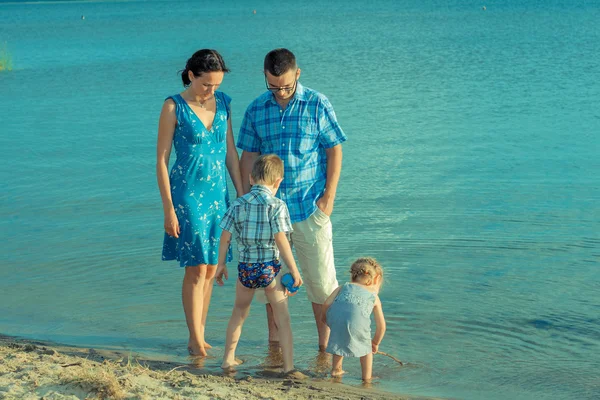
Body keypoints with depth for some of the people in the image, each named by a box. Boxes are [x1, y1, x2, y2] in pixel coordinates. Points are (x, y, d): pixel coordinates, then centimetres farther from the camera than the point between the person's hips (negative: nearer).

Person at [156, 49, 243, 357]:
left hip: (217, 193, 5)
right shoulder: (174, 107, -9)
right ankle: (195, 341, 1)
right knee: (197, 268, -7)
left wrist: (242, 194, 9)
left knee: (211, 268, 7)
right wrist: (168, 209, -11)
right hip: (187, 193, -5)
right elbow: (161, 160, -8)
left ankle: (200, 335, 16)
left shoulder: (222, 103, 6)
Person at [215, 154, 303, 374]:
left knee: (239, 312, 23)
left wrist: (221, 264, 15)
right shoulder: (276, 205, -9)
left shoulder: (238, 204, 3)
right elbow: (281, 240, -14)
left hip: (245, 268, 4)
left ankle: (228, 358, 29)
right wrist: (294, 270, -9)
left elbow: (225, 237, 3)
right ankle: (288, 366, 3)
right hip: (270, 268, -3)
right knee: (283, 317, 6)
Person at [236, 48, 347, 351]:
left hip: (310, 207, -3)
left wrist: (329, 196, -7)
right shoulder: (256, 109, 5)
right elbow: (248, 156, 9)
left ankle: (326, 344, 11)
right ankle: (274, 343, 21)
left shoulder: (317, 105, -3)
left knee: (321, 279, 0)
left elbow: (334, 151, -1)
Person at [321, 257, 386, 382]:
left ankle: (336, 369, 40)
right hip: (356, 321, -2)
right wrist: (375, 343, 48)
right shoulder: (374, 297, 32)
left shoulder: (344, 287, 34)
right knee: (366, 346, 25)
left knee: (340, 339, 32)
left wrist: (325, 319, 36)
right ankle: (367, 377, 28)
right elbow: (381, 326, 32)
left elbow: (327, 304, 17)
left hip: (335, 316, 2)